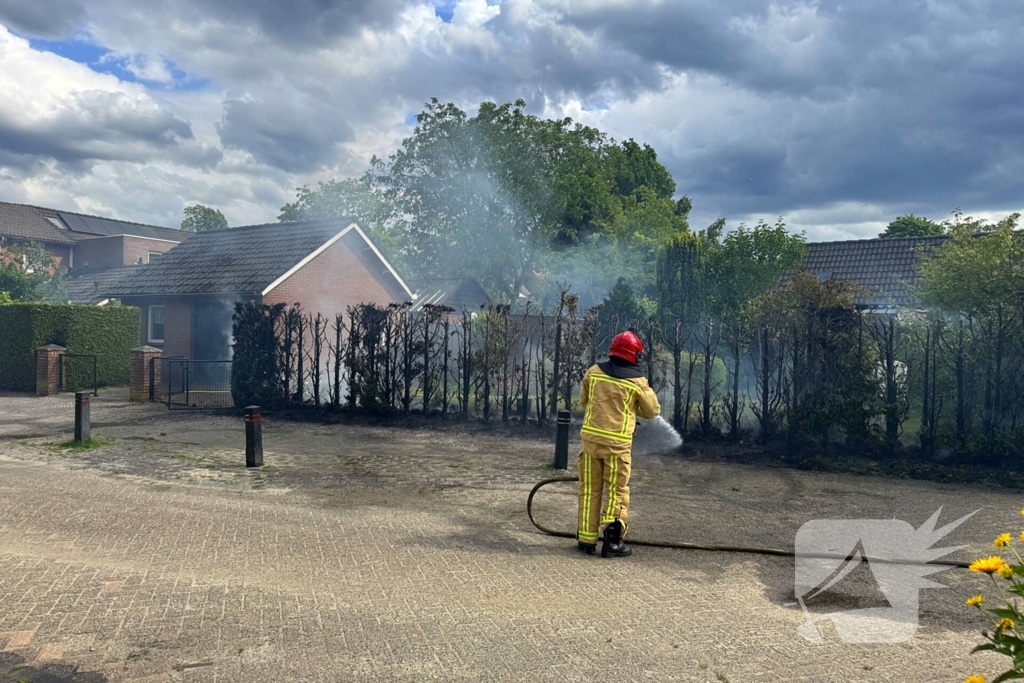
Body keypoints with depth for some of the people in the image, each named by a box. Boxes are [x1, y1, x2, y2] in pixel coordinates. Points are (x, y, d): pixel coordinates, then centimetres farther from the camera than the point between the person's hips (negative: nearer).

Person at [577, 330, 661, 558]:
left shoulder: (593, 372, 2)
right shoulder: (637, 381, -5)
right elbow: (653, 411, 7)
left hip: (590, 436, 3)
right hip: (617, 443, -3)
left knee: (590, 490, 11)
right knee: (616, 492, 8)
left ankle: (587, 538, 16)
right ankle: (612, 541, 7)